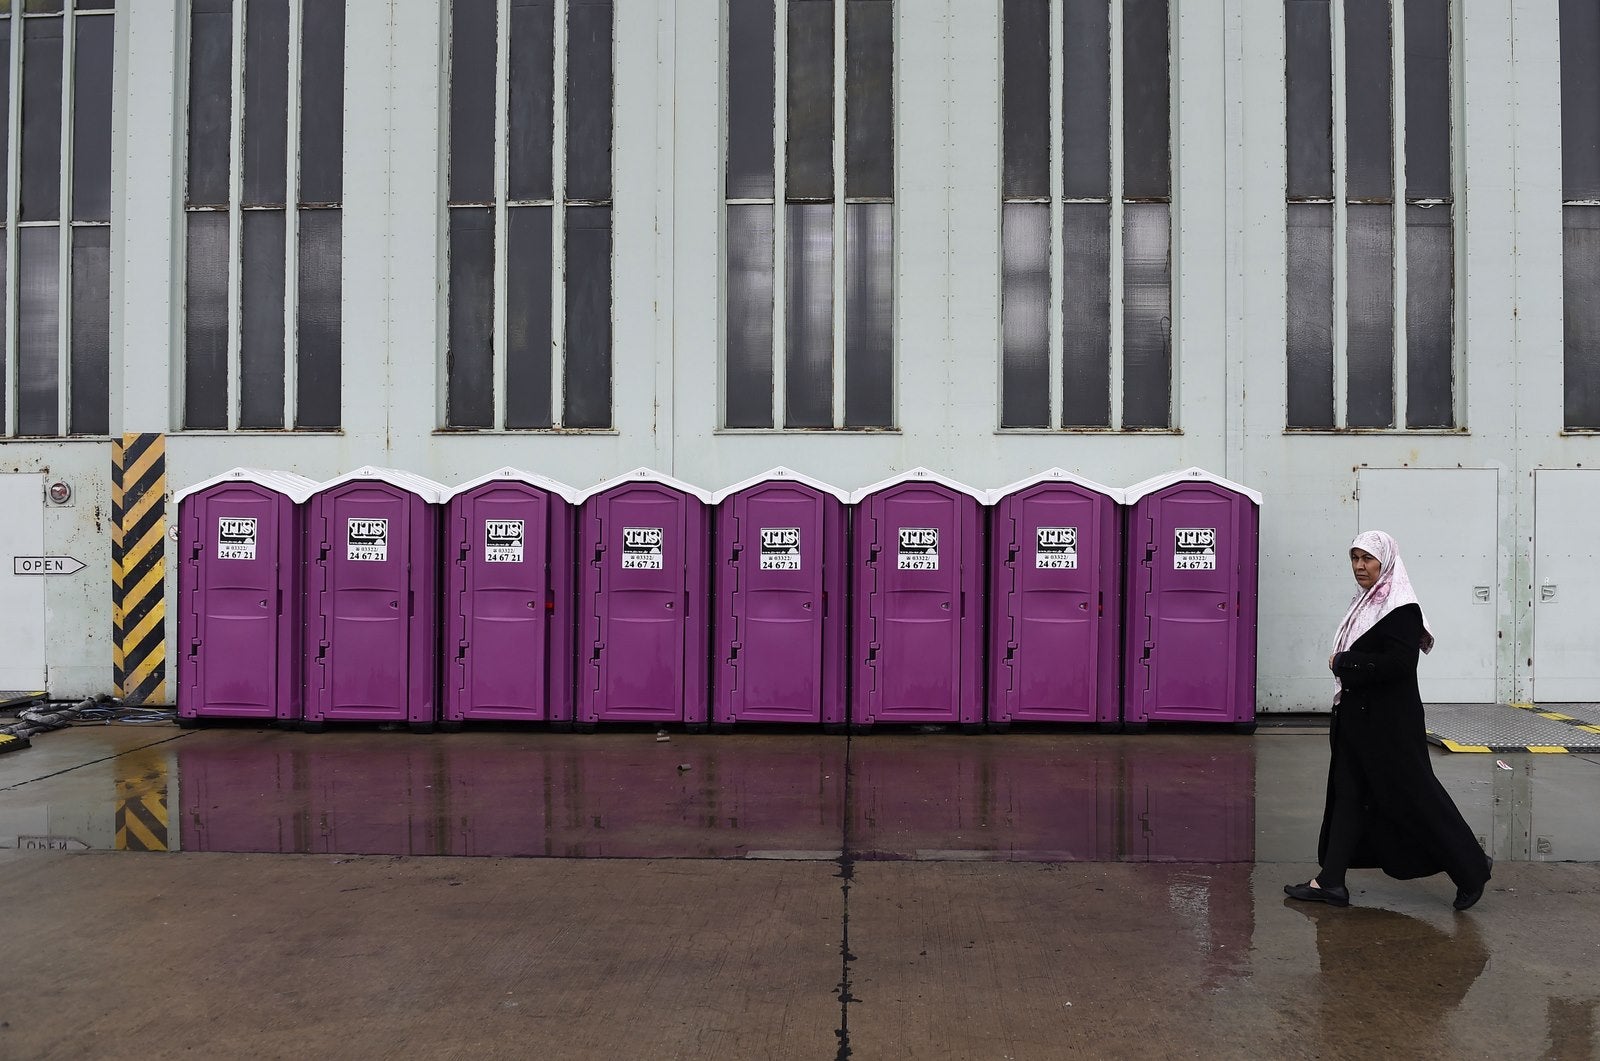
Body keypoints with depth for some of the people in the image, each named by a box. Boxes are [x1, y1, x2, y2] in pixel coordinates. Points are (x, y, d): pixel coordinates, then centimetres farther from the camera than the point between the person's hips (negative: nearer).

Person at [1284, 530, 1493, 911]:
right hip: (1358, 719, 9)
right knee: (1349, 794, 9)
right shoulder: (1366, 604, 12)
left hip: (1389, 724, -9)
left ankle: (1471, 868, 19)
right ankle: (1330, 881, 14)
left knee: (1413, 796, 1)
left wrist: (1343, 662, -17)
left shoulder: (1401, 608, -15)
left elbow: (1398, 663, -26)